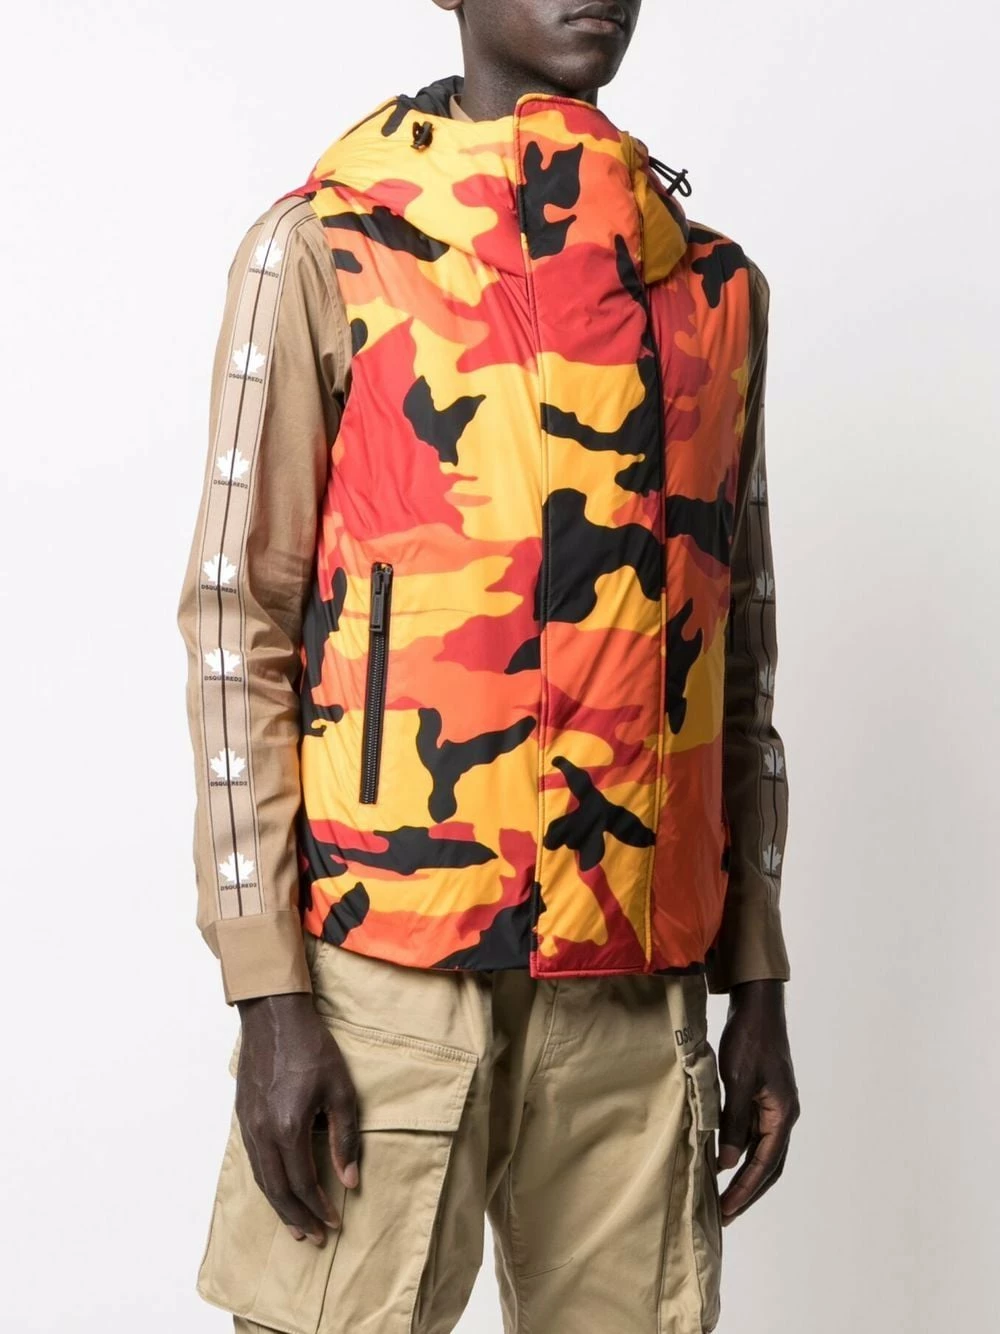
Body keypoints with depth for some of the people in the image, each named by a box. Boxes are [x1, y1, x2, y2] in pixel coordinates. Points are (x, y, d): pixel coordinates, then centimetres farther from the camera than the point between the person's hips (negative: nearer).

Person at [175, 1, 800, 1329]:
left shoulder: (717, 284, 12)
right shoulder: (323, 252, -1)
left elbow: (739, 652, 14)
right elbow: (237, 622, -4)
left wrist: (757, 981, 10)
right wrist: (268, 992, -9)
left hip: (638, 985, 4)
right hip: (390, 968, -4)